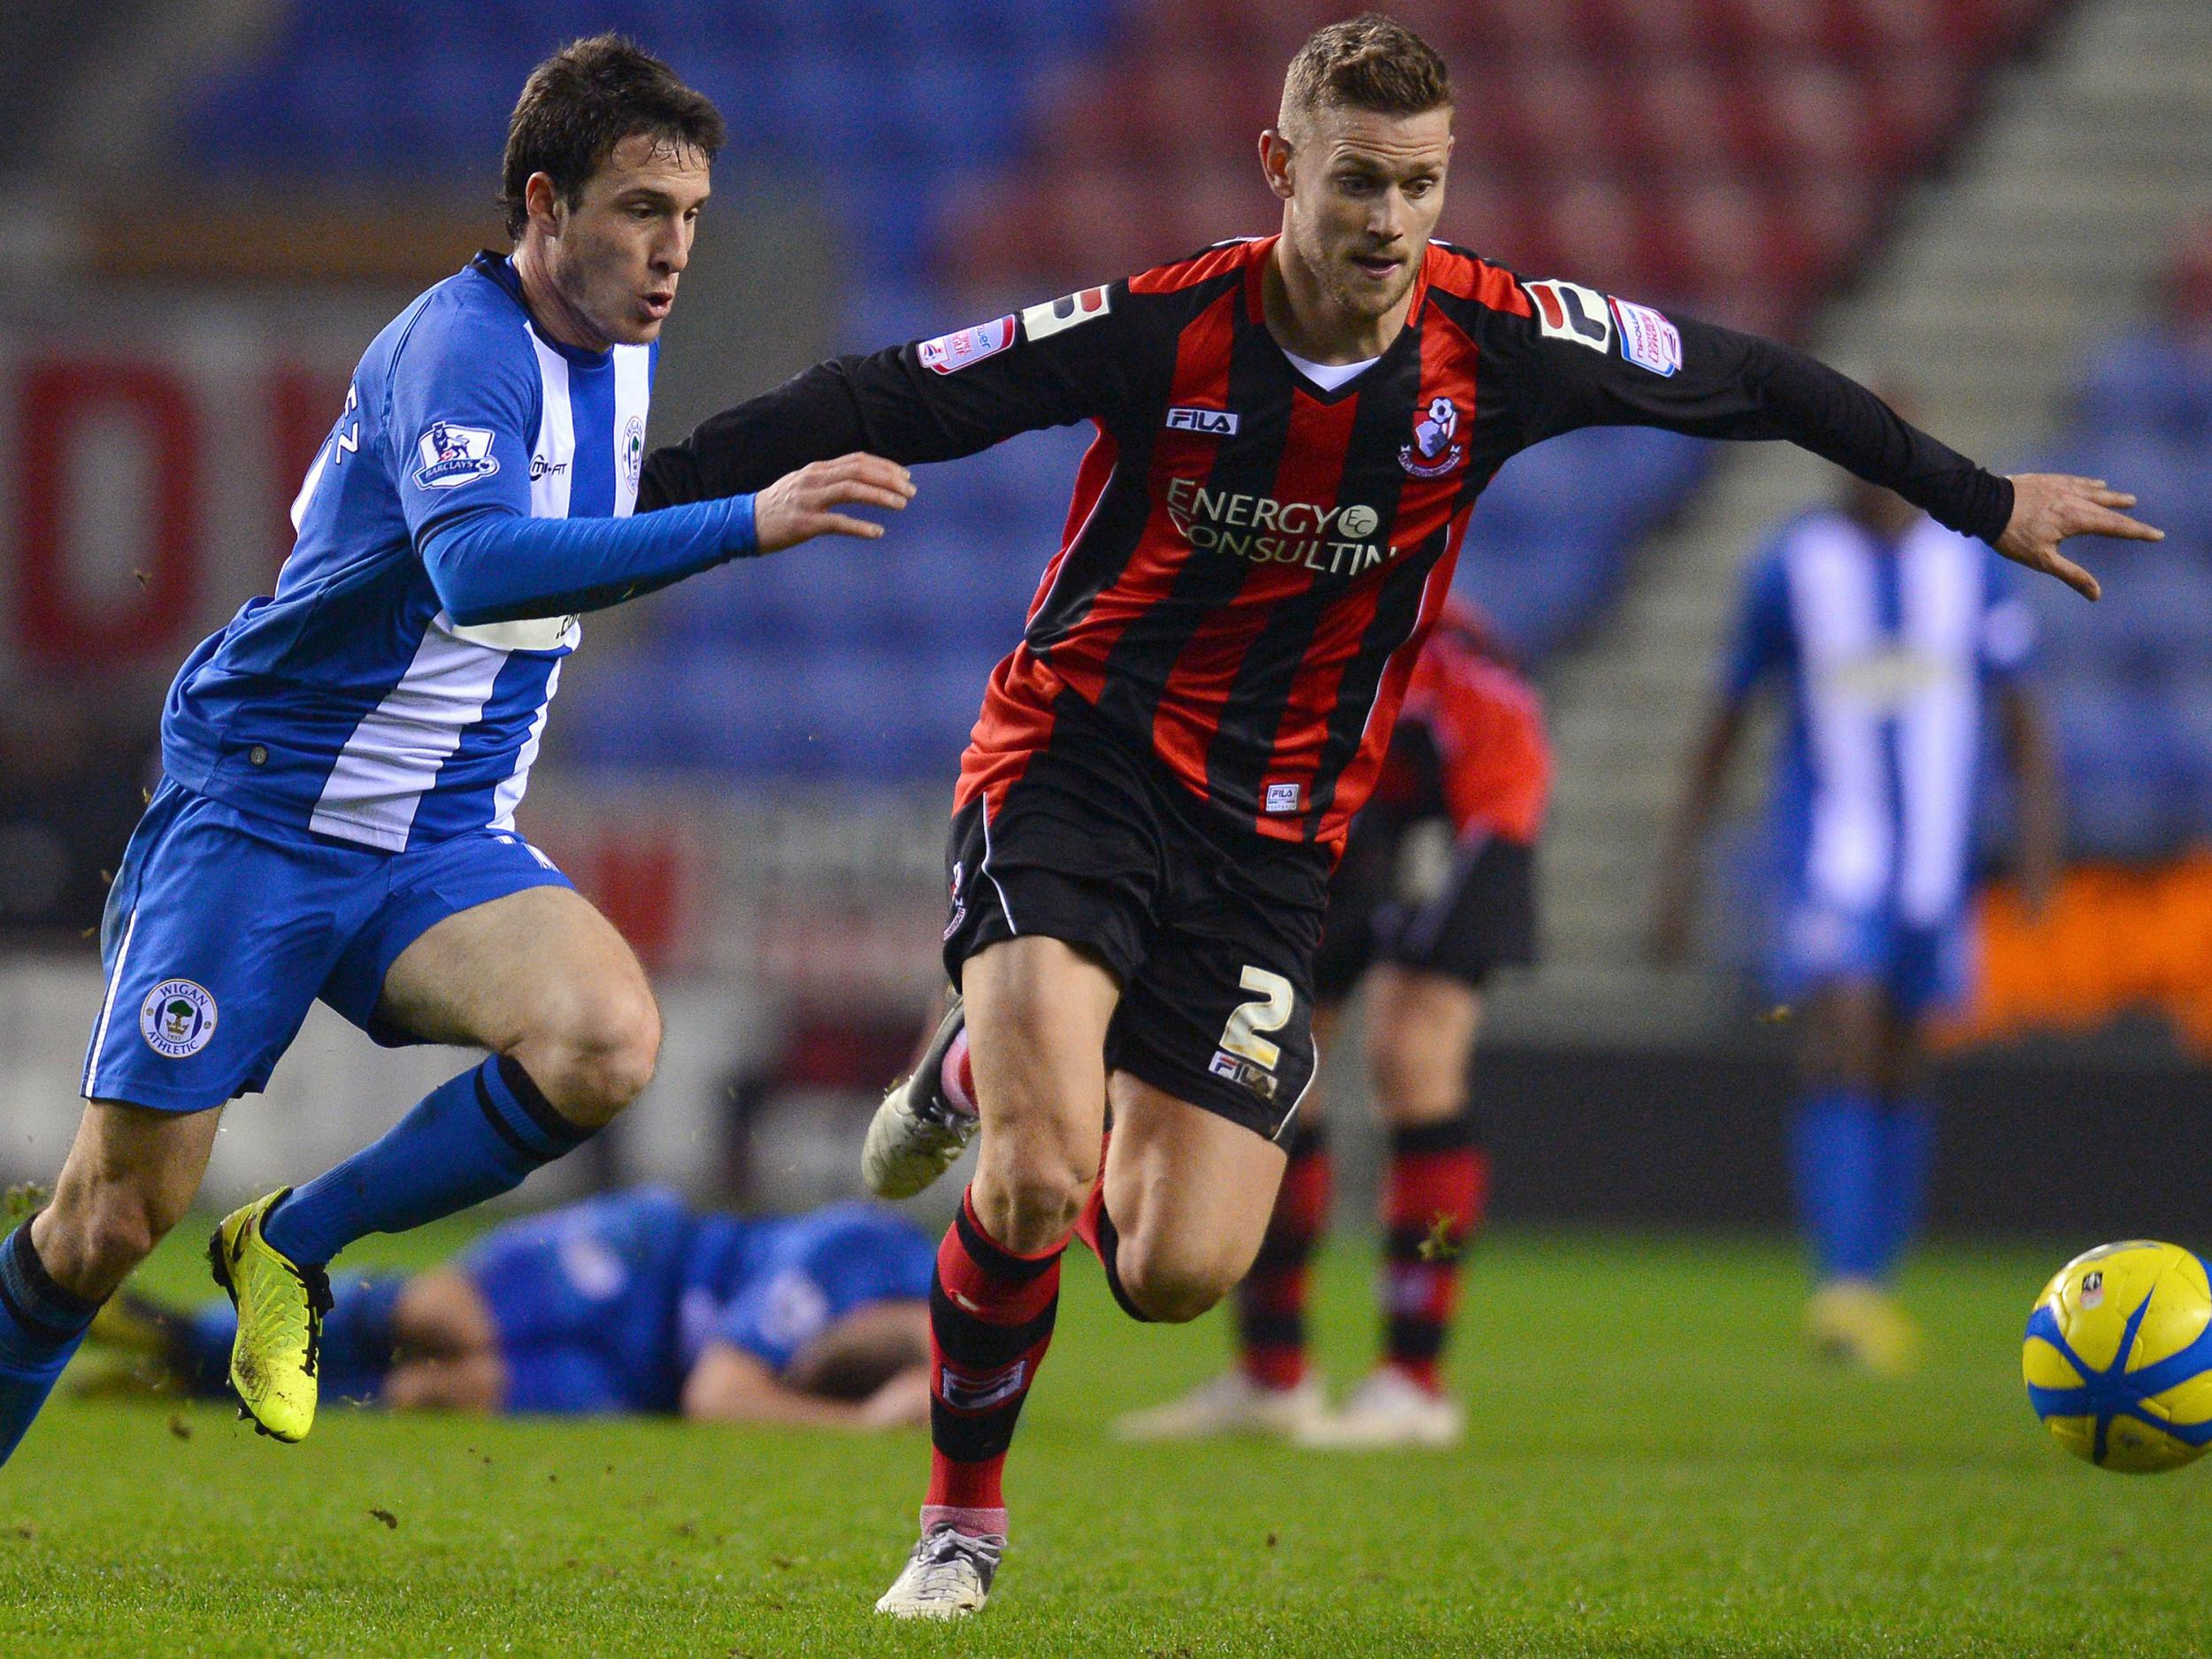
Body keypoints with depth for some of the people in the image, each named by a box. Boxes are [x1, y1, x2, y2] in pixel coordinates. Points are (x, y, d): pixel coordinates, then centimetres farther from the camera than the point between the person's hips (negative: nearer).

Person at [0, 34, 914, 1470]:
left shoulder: (625, 354, 7)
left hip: (447, 844, 6)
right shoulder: (462, 345, -20)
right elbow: (476, 565, -40)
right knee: (120, 1210, -6)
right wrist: (745, 526, -45)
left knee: (607, 1041, -25)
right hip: (261, 813, -6)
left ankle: (293, 1248, -3)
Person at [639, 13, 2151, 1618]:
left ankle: (990, 1075, 26)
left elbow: (1751, 383, 6)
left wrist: (1990, 504, 13)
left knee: (1176, 1274, -7)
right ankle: (964, 1522, 1)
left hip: (1271, 836, 3)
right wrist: (623, 498, -9)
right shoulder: (1161, 329, -15)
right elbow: (887, 403, -9)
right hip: (1075, 763, -3)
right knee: (1042, 1174, -24)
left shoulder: (1497, 343, -8)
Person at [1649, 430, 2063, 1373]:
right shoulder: (1790, 568, 1)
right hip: (1826, 860, -3)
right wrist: (1680, 862, 4)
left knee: (1901, 1074, 9)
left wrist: (2039, 837, -6)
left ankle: (1873, 1292, 20)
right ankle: (1842, 1287, -26)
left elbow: (2021, 727, 9)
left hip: (1934, 862, 3)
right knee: (1838, 1054, -19)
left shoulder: (1972, 568, 6)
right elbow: (1724, 724, 8)